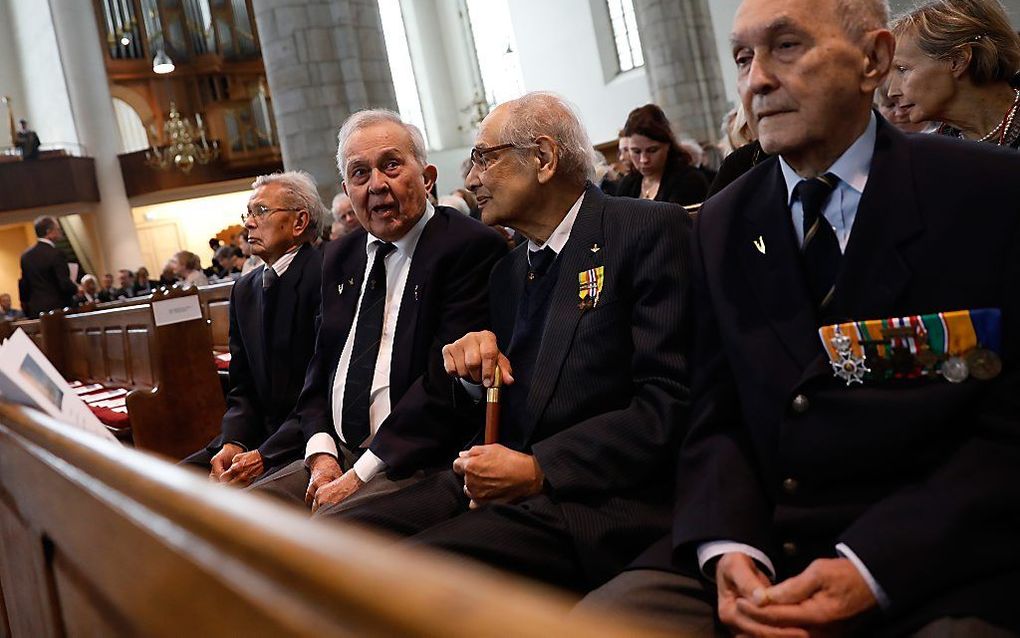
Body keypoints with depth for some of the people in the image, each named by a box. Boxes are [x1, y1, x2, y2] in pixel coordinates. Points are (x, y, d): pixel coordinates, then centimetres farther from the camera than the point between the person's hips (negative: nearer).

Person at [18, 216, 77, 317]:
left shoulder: (26, 256, 10)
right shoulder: (56, 253, -12)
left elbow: (23, 287, 14)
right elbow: (65, 285, -17)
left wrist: (28, 313, 22)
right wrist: (77, 289, 3)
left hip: (35, 312, 7)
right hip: (57, 309, -7)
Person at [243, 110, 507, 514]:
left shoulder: (472, 248, -9)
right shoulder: (340, 258, 15)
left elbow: (448, 381, -16)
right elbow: (320, 370, 17)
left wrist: (360, 474, -16)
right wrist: (322, 454, -1)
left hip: (419, 465, -7)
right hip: (337, 454, 7)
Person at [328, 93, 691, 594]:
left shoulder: (651, 231, -5)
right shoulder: (507, 271, 19)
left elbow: (670, 401, -14)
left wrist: (539, 470, -16)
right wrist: (474, 371, 1)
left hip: (597, 501, -6)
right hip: (502, 486, 7)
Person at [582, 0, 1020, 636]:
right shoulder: (722, 225, 11)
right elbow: (716, 418, 9)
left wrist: (870, 569, -16)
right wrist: (726, 548, -10)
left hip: (935, 563, -3)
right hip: (760, 544, 4)